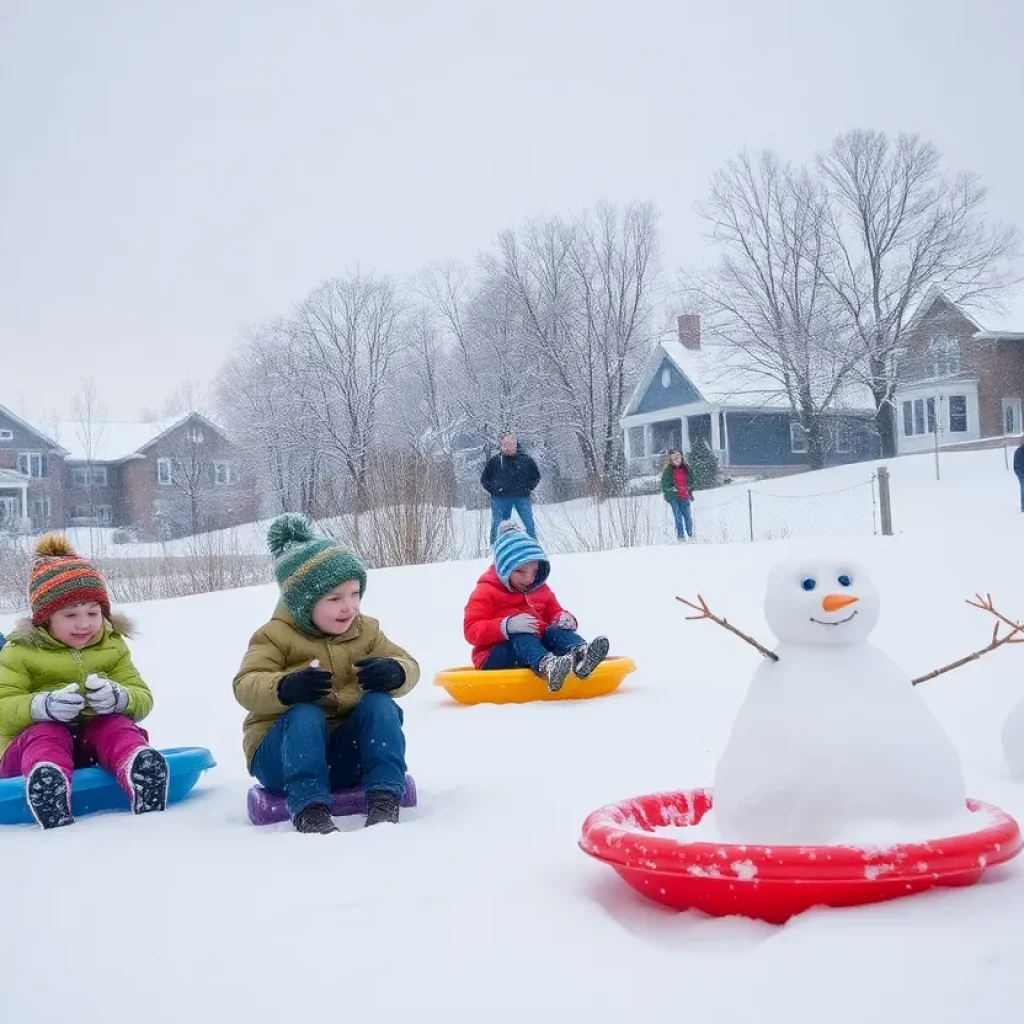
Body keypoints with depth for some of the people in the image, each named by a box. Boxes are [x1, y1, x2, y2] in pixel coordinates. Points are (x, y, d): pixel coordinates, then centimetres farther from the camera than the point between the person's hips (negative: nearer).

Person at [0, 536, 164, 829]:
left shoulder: (112, 647, 7)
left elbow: (143, 699, 1)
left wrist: (119, 698, -24)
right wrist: (44, 706, -32)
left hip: (95, 739, 2)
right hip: (33, 739, -2)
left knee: (116, 727, -29)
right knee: (47, 734, -35)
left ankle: (141, 766, -66)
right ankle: (47, 775, -72)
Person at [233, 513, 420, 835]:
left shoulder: (365, 631, 6)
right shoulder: (275, 636, -7)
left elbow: (409, 666, 1)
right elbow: (246, 687, -20)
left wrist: (393, 672, -26)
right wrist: (284, 688, -44)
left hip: (347, 750, 4)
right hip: (283, 753, -3)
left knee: (380, 705, -25)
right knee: (305, 715, -36)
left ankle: (384, 798, -31)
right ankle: (309, 808, -45)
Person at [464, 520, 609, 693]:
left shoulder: (540, 589, 17)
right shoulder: (486, 591, -1)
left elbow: (554, 613, 23)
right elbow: (471, 630, -11)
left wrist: (565, 618, -7)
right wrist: (507, 626, -30)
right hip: (494, 657, -5)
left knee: (555, 632, -23)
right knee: (520, 638, -35)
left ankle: (580, 654, -61)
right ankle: (546, 665, -71)